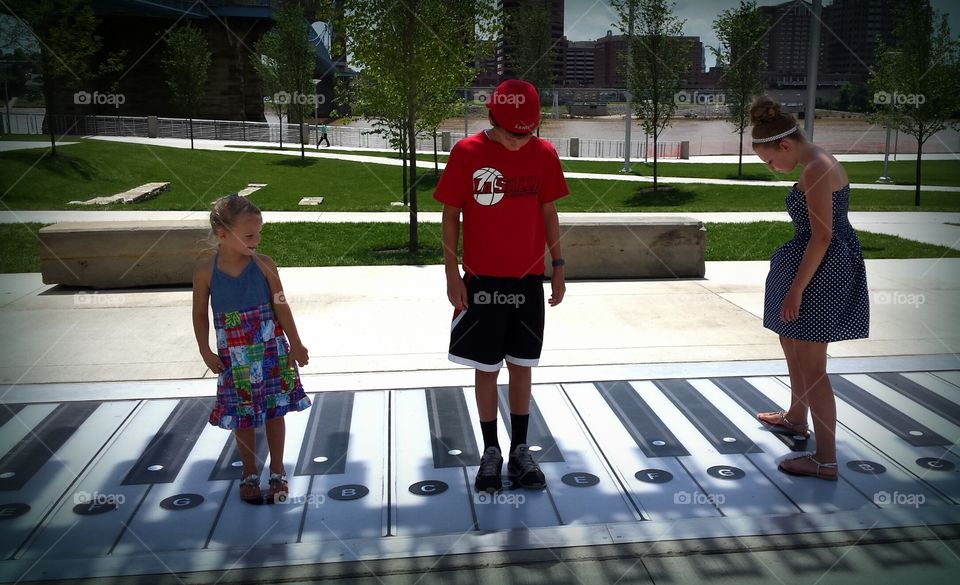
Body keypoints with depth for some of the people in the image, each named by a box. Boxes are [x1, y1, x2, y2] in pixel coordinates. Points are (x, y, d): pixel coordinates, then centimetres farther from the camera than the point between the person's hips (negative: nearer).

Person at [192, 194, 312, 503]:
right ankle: (250, 474, 30)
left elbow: (280, 306, -4)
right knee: (242, 415, 11)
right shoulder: (205, 271, -10)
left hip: (271, 350, 0)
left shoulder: (264, 264, -10)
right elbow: (200, 314, 0)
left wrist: (295, 344, -1)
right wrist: (206, 352, -5)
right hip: (235, 358, 0)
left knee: (274, 411, 8)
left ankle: (277, 472, 26)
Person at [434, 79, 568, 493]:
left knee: (522, 366, 10)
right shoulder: (467, 153, -8)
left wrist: (557, 265, 7)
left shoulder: (544, 153, 0)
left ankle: (520, 450, 22)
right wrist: (452, 274, -6)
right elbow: (450, 215, -3)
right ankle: (491, 451, 21)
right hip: (482, 281, -2)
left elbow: (548, 212, 9)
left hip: (529, 279, 2)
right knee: (486, 369, 6)